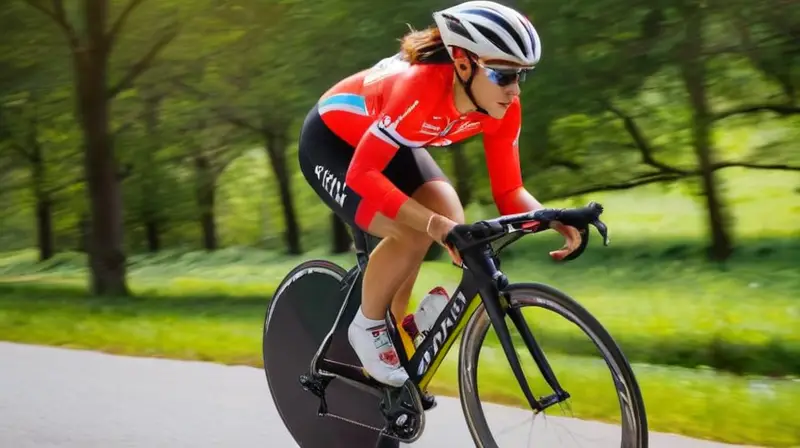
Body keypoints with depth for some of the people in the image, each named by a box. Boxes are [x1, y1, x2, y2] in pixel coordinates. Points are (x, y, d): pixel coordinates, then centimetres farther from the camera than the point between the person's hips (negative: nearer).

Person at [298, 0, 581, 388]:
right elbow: (362, 173, -42)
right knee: (413, 234, -26)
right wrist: (432, 221, -52)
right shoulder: (420, 87, -41)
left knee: (451, 224, -14)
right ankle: (367, 328, 0)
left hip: (389, 141, 7)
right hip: (330, 141, -7)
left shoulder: (501, 108, -21)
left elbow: (508, 190, -15)